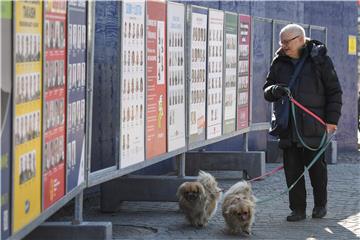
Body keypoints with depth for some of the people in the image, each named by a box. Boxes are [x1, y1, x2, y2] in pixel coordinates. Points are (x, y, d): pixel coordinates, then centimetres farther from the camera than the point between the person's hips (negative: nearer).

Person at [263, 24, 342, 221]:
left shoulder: (319, 60, 0)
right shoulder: (279, 63, 10)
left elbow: (334, 92, 3)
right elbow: (267, 91, 15)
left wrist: (332, 119, -5)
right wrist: (274, 90, -9)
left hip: (313, 126, -3)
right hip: (288, 126, 3)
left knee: (316, 166, 5)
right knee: (292, 169, 1)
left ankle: (320, 205, 24)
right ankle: (298, 209, 9)